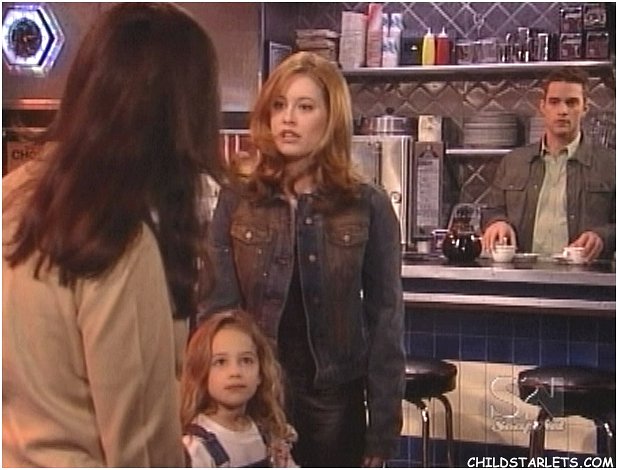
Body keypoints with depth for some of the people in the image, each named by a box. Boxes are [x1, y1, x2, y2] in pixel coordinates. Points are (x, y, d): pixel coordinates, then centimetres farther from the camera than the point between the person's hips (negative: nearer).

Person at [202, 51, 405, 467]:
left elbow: (386, 319, -2)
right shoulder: (236, 202, 0)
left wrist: (383, 429, -5)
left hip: (335, 398, 0)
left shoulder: (368, 207, -3)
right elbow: (216, 309, -2)